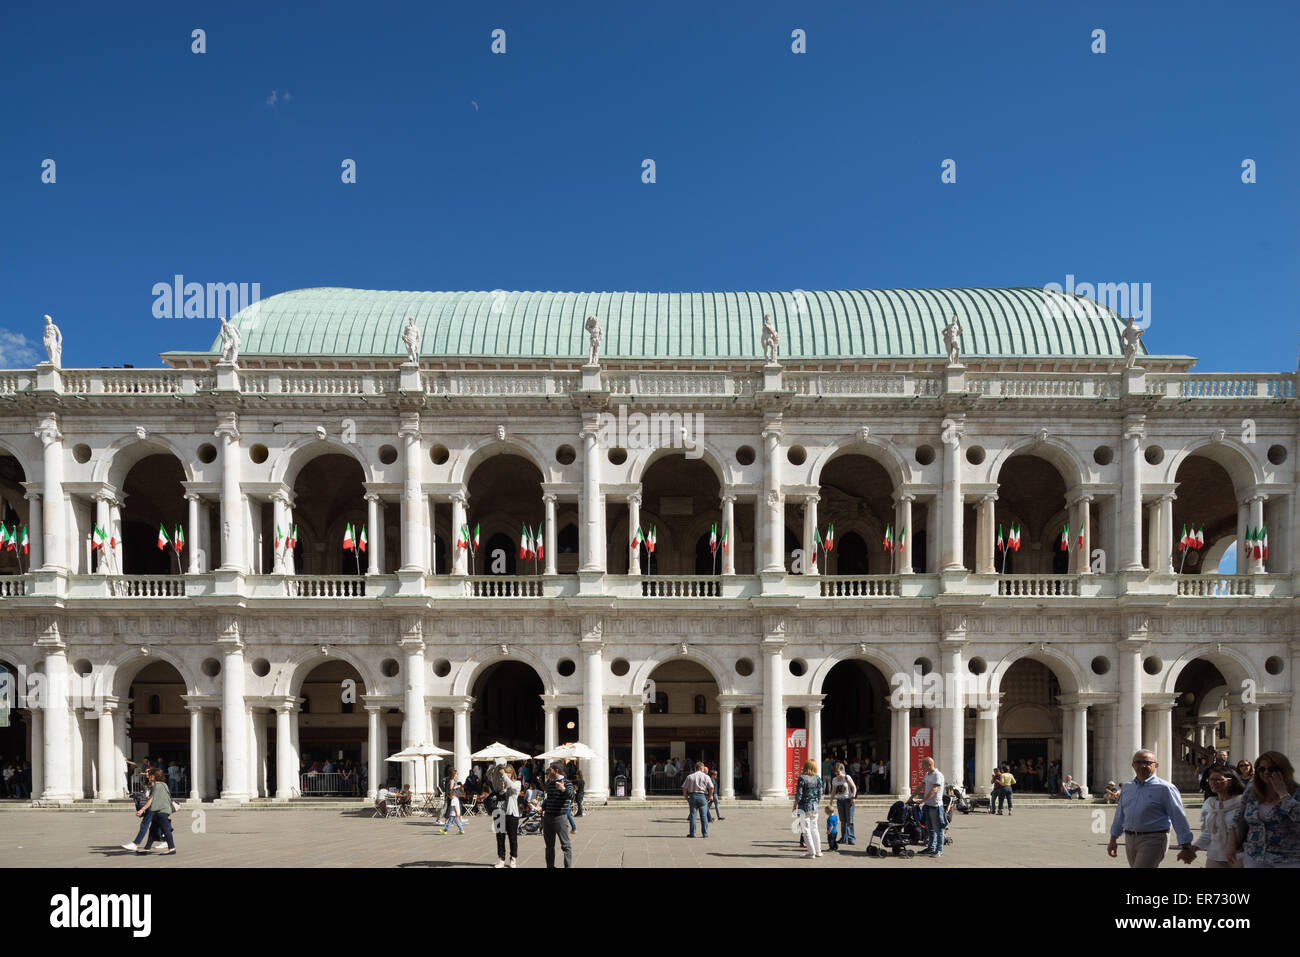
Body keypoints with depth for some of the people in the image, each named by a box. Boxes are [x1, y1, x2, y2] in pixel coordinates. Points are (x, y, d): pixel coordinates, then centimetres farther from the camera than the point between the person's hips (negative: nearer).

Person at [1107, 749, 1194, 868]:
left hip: (1153, 840, -7)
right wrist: (1113, 840, 23)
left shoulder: (1164, 788, -7)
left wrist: (1186, 848, -13)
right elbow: (1120, 815, 22)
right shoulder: (1127, 788, 13)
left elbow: (1179, 818, -9)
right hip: (1130, 840, 7)